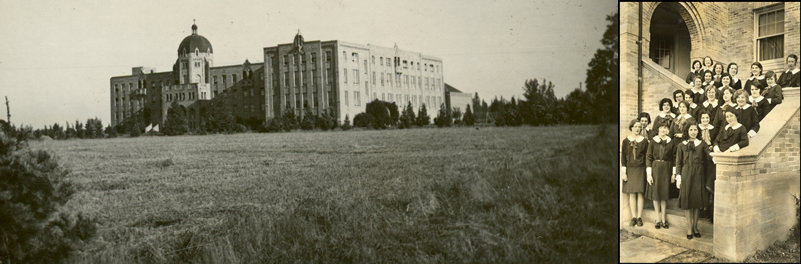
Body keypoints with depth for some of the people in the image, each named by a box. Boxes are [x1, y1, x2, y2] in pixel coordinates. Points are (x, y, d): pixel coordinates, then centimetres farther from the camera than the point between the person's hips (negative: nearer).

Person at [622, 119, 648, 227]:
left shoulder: (644, 141, 3)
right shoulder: (626, 141, 3)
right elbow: (623, 156, 3)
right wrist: (624, 171, -2)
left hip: (641, 169, 0)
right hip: (630, 169, 1)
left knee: (640, 193, -3)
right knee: (632, 193, 0)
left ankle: (639, 217, 3)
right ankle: (633, 217, 5)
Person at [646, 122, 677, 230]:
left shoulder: (671, 142, 1)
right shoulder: (653, 141, -2)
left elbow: (674, 158, 5)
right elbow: (648, 157, -3)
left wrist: (674, 173, 1)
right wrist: (648, 174, -8)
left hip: (666, 169, 1)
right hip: (655, 169, -1)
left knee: (664, 194, 5)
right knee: (655, 194, 2)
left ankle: (663, 219, 13)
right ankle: (658, 219, 11)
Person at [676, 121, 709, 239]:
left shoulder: (702, 144, 7)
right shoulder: (682, 145, 5)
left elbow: (710, 156, -4)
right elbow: (678, 163, 4)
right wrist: (678, 176, -3)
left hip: (698, 175, 1)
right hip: (686, 174, -1)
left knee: (697, 202, 5)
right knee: (688, 201, 1)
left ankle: (695, 227, 16)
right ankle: (690, 228, 6)